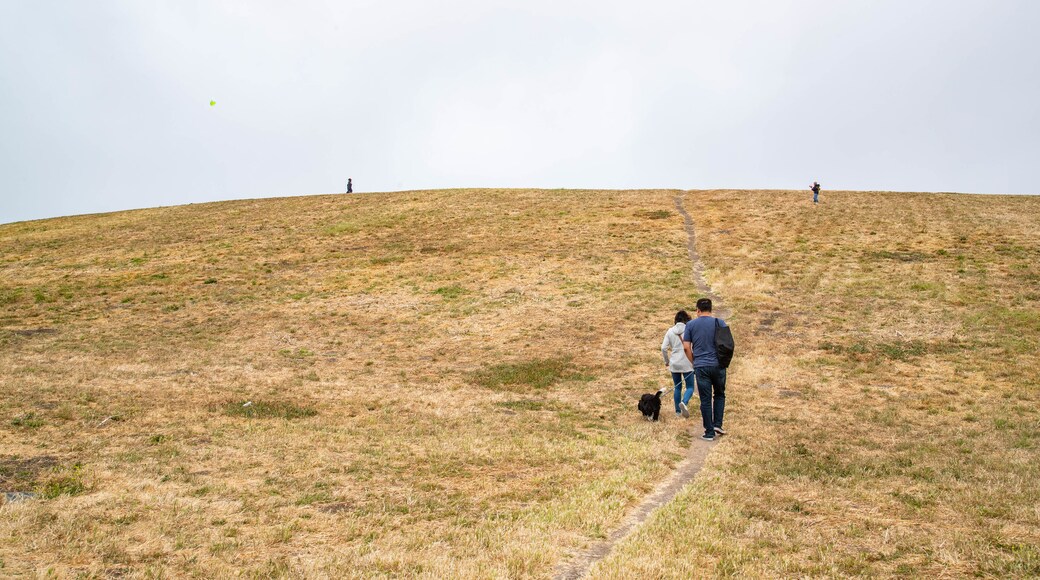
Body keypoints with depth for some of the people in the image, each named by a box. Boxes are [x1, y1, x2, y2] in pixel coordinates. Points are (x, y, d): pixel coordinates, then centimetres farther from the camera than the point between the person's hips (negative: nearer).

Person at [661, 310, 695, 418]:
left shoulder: (670, 331, 2)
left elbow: (664, 348, 0)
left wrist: (666, 361, 14)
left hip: (674, 364, 3)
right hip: (687, 363, -3)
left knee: (677, 388, 15)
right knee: (690, 387, 4)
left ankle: (678, 411, 15)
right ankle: (684, 402, -24)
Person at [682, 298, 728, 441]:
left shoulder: (690, 324, 1)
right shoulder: (719, 323, 0)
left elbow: (686, 347, -1)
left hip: (701, 366, 0)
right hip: (718, 365, 1)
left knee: (705, 400, 4)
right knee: (719, 394, 21)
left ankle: (709, 433, 6)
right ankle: (717, 424, 10)